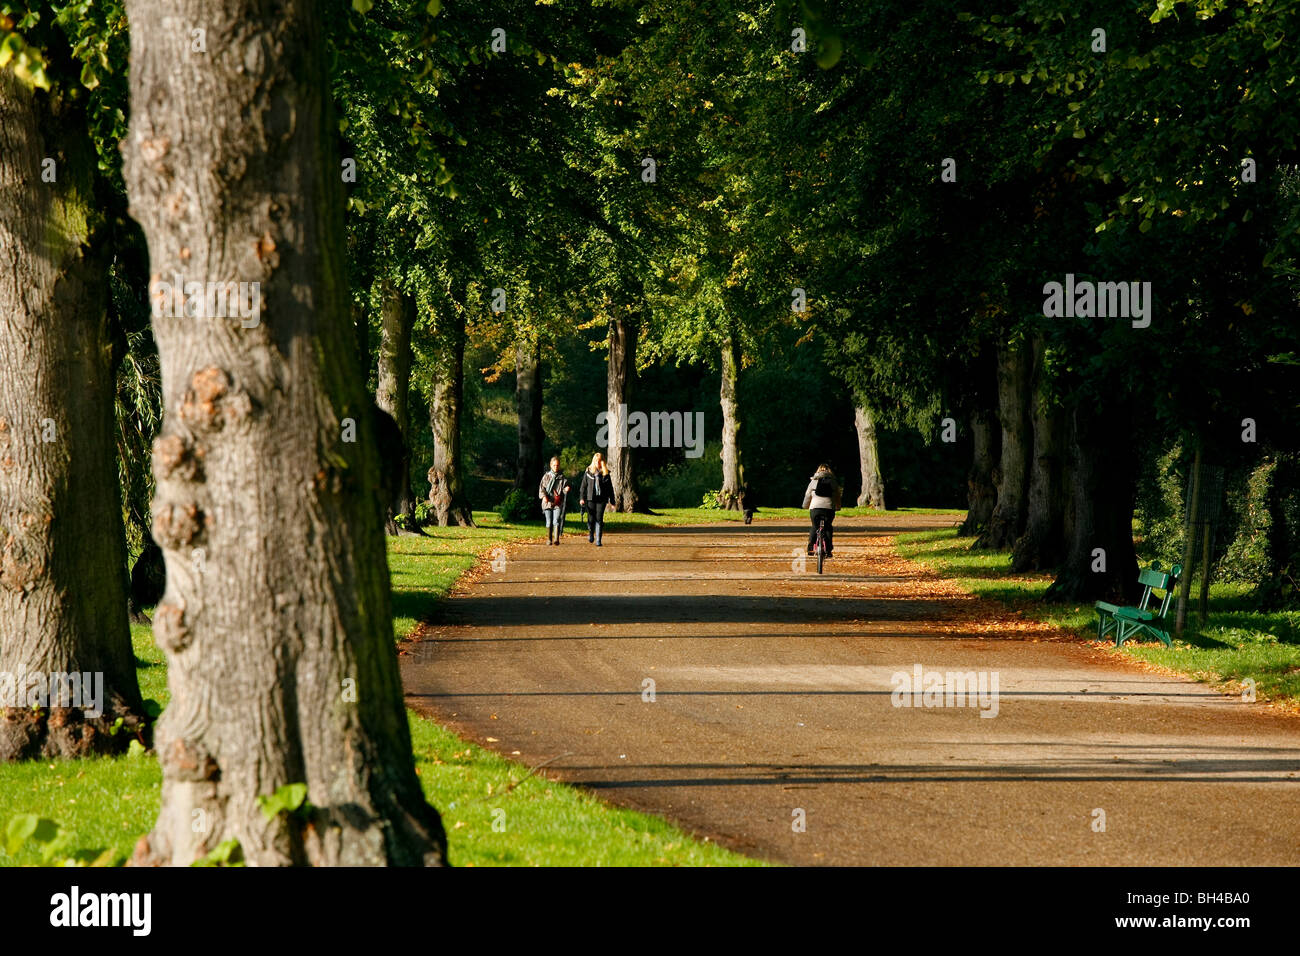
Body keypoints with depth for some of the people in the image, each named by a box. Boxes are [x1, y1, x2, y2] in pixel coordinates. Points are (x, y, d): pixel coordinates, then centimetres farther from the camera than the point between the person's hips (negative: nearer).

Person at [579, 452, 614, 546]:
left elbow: (610, 487, 9)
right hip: (590, 499, 0)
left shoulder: (606, 473, 6)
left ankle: (598, 541, -2)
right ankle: (591, 534, 29)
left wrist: (612, 500, 7)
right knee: (591, 519, 0)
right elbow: (584, 485, 6)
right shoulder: (588, 472, 5)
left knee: (599, 519, -4)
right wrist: (582, 498, -1)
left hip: (601, 499, 0)